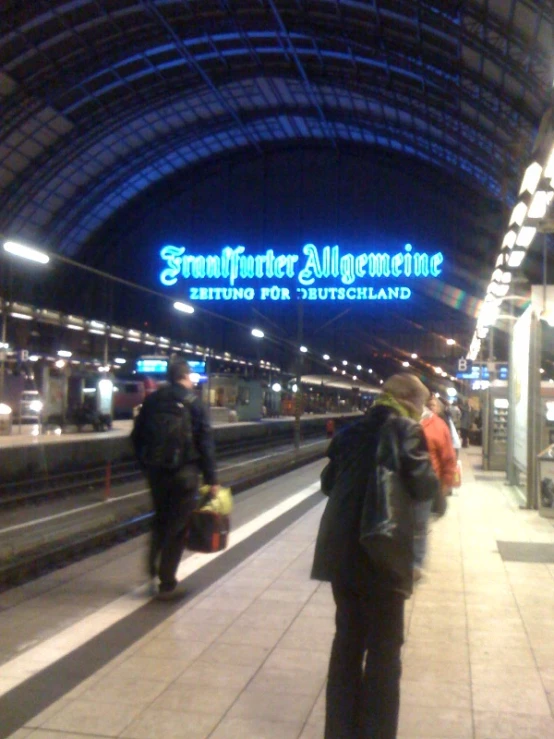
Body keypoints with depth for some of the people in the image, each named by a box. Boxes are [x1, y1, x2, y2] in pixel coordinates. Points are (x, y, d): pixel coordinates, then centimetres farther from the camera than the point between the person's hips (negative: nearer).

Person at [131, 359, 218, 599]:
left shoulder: (151, 401, 5)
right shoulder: (193, 403, -8)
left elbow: (137, 437, 7)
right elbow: (205, 444, -11)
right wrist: (211, 479, -7)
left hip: (155, 471, 4)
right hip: (184, 472, -4)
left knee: (160, 519, 24)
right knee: (177, 526, 5)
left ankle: (153, 567, 21)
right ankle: (167, 583, 9)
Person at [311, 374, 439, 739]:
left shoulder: (351, 432, 11)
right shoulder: (407, 430, -6)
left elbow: (328, 483, 17)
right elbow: (423, 486, -16)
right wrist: (434, 481, 4)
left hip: (341, 552, 6)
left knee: (348, 640, 17)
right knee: (384, 648, 8)